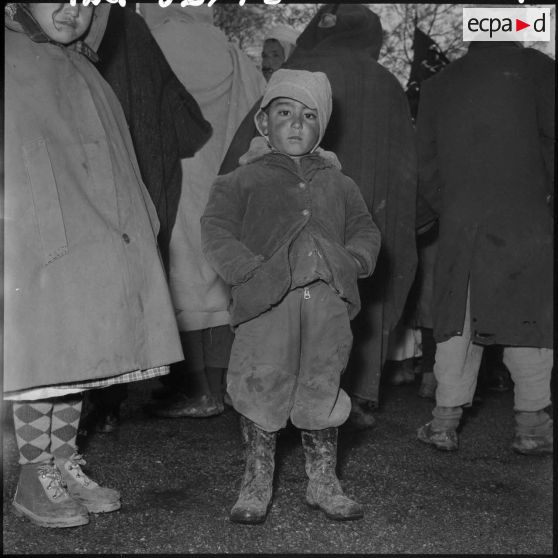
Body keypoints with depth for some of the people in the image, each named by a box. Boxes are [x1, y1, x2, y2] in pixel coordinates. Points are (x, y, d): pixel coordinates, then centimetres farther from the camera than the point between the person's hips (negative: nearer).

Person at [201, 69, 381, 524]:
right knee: (262, 388, -1)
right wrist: (250, 270, -13)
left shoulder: (339, 184, 20)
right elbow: (216, 231, -1)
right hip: (268, 299, -3)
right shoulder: (243, 181, 9)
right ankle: (256, 485, 16)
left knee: (323, 388, 8)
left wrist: (354, 260, -1)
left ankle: (323, 483, 23)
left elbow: (366, 230, 20)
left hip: (328, 299, 3)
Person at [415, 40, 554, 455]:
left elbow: (427, 165, 12)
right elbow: (550, 140, -6)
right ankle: (532, 424, 8)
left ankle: (445, 419, 9)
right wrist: (545, 195, 4)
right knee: (530, 317, 4)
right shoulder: (535, 68, 1)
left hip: (459, 223, 3)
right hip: (524, 220, -3)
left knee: (458, 318, 8)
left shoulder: (436, 86, 13)